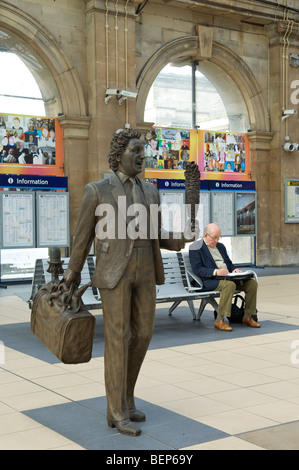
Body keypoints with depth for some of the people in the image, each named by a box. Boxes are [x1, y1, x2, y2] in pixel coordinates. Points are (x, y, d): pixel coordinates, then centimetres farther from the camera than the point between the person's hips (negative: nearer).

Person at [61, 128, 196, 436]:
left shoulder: (149, 192, 12)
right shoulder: (97, 190, -4)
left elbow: (155, 237, 13)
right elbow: (83, 235, 4)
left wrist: (178, 240, -8)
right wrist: (72, 273, 13)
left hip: (144, 271, 6)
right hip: (114, 271, -6)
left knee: (142, 335, 7)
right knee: (118, 340, -5)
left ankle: (123, 396, 25)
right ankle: (117, 412, 6)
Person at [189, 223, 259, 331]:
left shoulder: (220, 246, 22)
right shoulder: (196, 248, -2)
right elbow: (197, 269, -13)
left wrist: (234, 269, 2)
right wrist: (215, 272, -25)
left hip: (228, 277, 8)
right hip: (209, 280, -8)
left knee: (252, 283, -10)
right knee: (229, 284, -37)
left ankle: (248, 317, -1)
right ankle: (219, 320, -32)